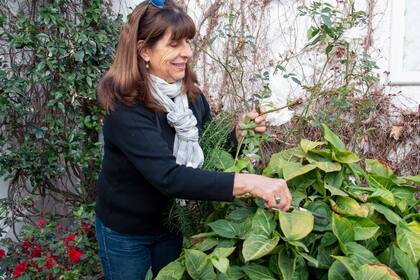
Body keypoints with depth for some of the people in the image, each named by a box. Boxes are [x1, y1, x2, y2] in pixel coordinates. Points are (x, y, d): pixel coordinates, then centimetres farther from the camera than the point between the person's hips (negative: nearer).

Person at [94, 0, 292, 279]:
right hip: (124, 231, -5)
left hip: (172, 222, 5)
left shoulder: (190, 93, -9)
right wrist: (248, 183, -48)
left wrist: (239, 132, -17)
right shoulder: (126, 108, -29)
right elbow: (168, 177, -40)